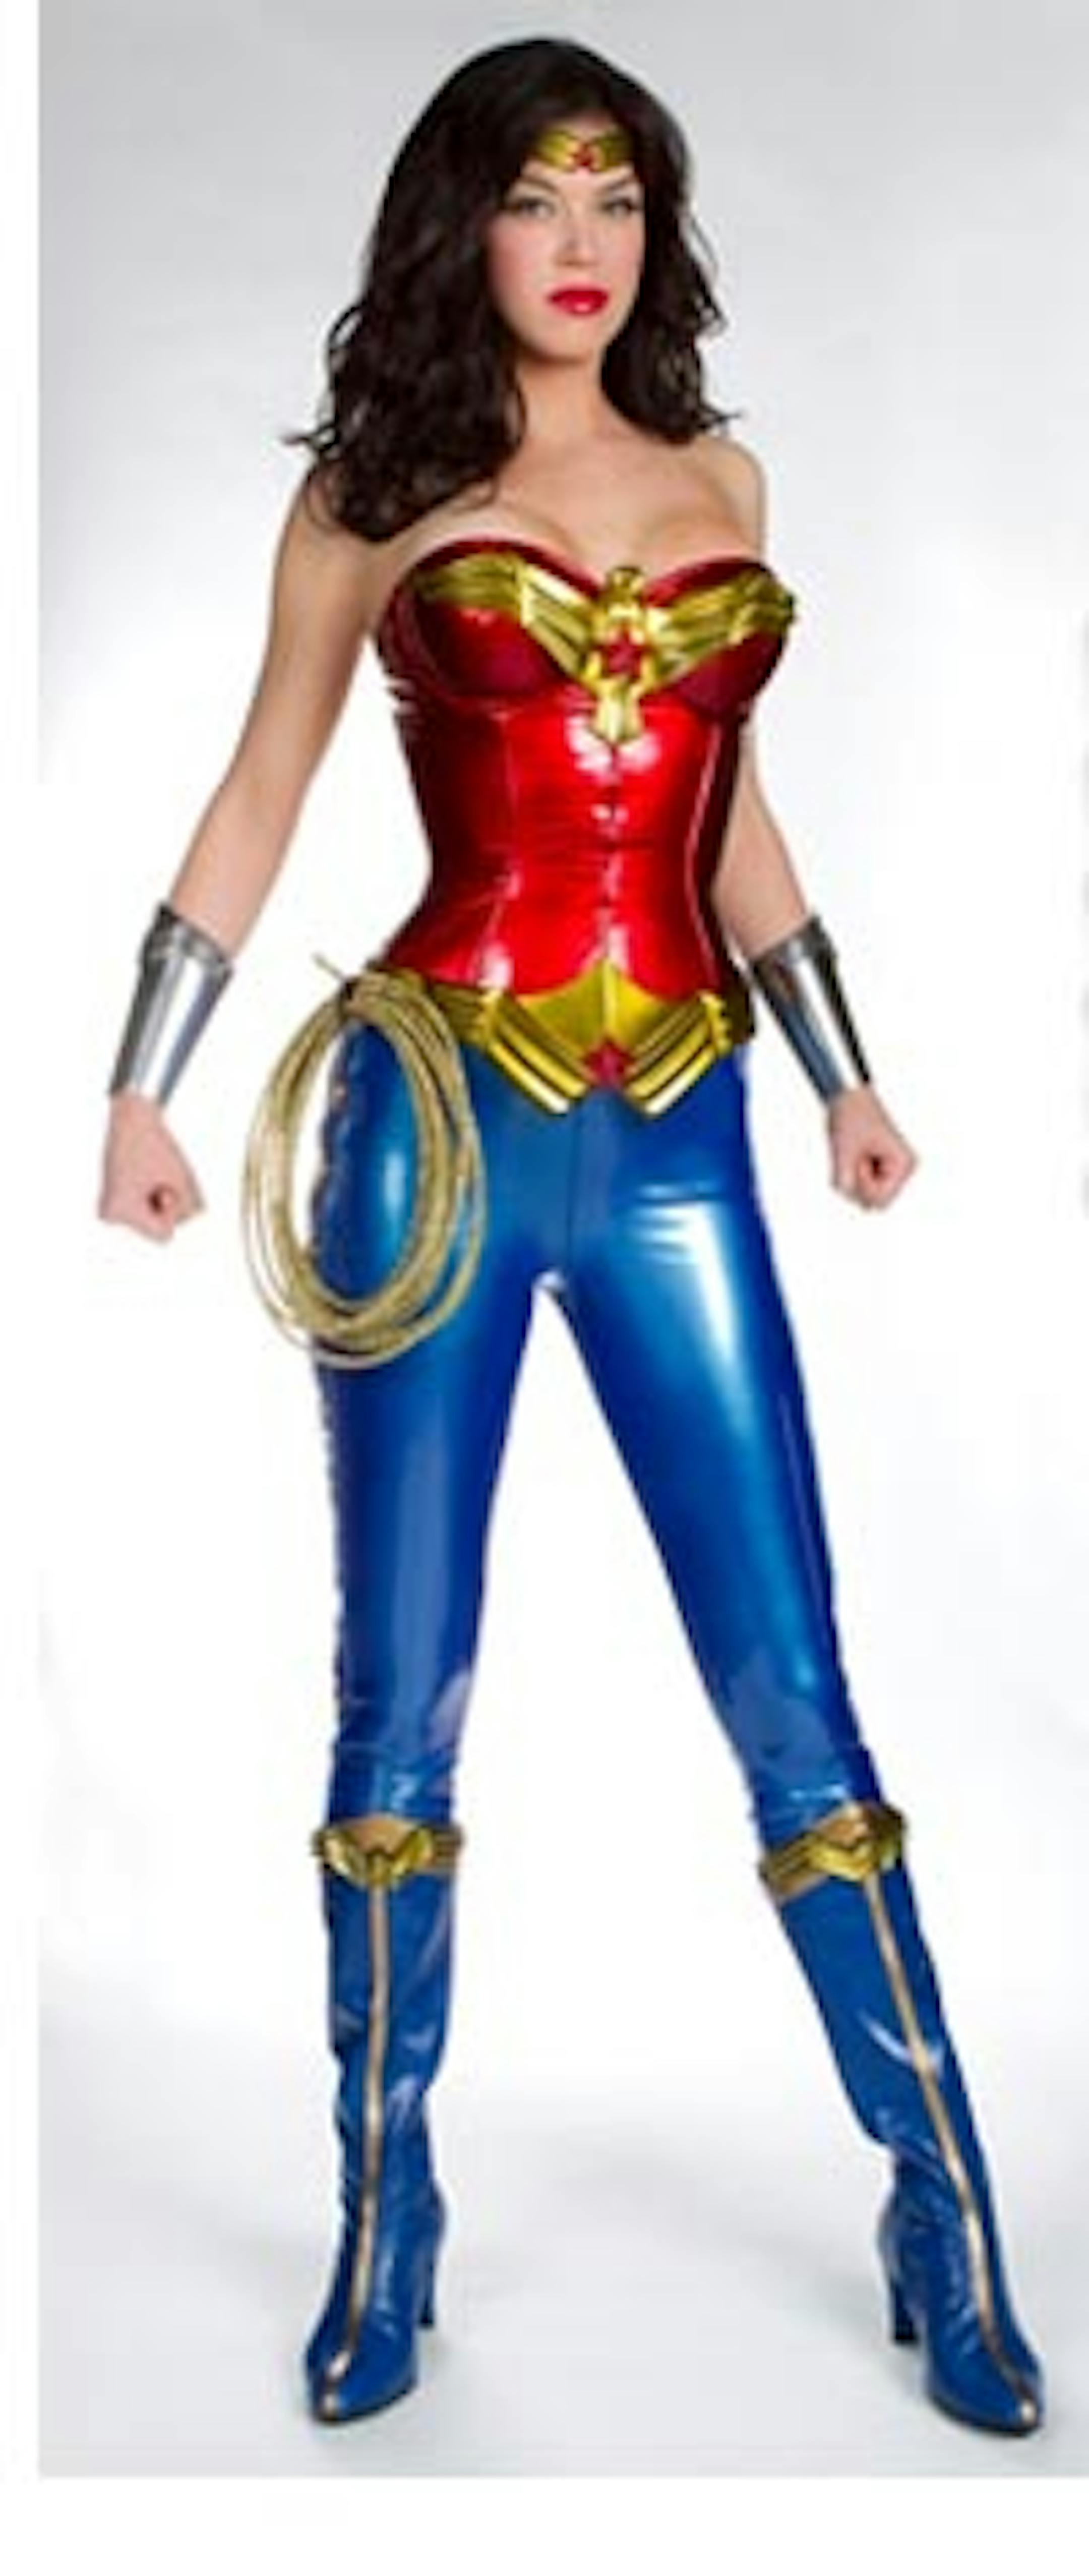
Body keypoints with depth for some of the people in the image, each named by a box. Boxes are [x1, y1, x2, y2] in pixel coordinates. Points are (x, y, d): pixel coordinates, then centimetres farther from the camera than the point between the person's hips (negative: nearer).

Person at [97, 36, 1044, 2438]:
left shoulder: (720, 481, 16)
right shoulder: (374, 487, 7)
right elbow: (260, 794, 7)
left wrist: (844, 1072, 20)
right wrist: (141, 1088, 2)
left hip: (679, 1140, 2)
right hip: (440, 1119, -2)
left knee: (794, 1694, 2)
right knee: (401, 1699, 4)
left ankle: (947, 2223, 15)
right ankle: (388, 2221, 20)